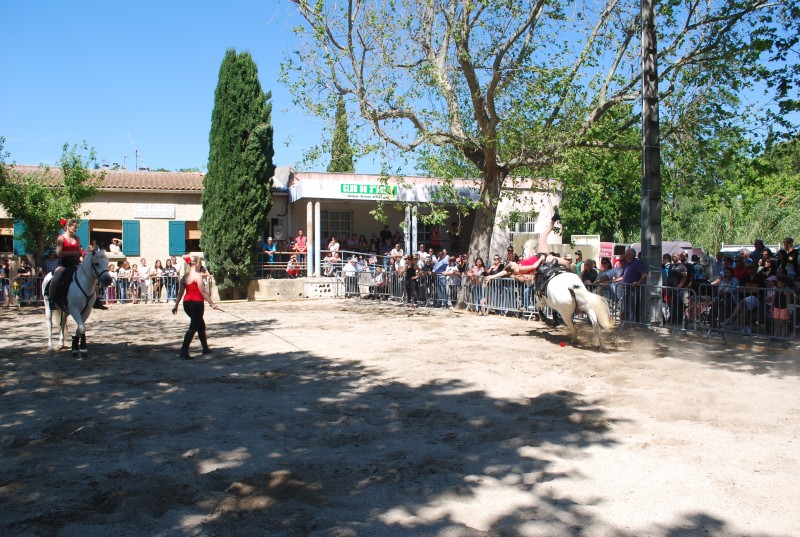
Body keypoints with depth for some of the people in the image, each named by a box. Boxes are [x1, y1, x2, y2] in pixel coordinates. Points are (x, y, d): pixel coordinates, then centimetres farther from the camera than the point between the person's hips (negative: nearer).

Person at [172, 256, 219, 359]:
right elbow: (203, 291, -15)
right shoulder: (197, 275, -11)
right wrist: (212, 304, -14)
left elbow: (180, 293, 11)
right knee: (193, 327, -5)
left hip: (187, 303, 8)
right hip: (197, 303, -8)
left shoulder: (184, 277, 11)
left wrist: (176, 305, 16)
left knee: (201, 324, 21)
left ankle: (205, 348, 30)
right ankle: (183, 352, -12)